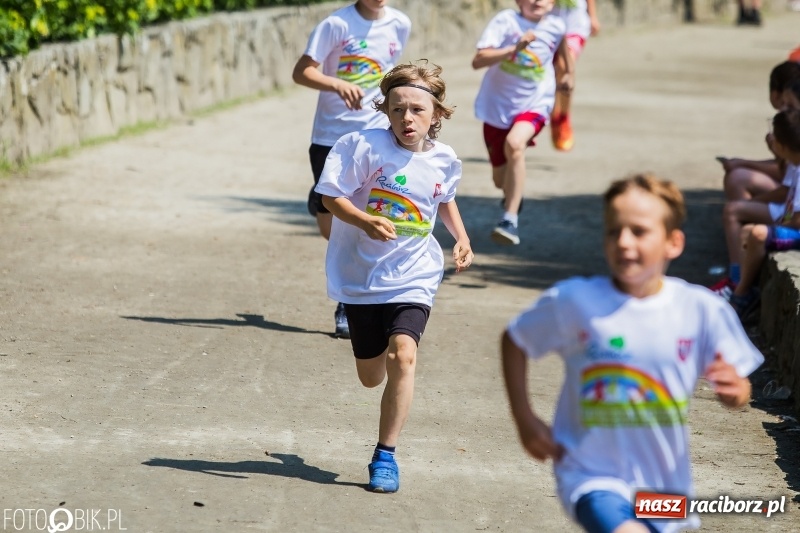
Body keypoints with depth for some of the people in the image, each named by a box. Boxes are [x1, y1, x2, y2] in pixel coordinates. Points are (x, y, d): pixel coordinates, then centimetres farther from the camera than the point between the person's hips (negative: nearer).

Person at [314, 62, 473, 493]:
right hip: (361, 275, 0)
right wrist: (365, 221, -29)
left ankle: (385, 455, -12)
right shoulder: (365, 146, -14)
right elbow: (330, 196, -14)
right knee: (371, 376, 11)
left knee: (403, 354, -23)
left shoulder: (444, 161, -2)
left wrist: (461, 238, 8)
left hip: (413, 276, 1)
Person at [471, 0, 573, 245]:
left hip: (534, 104, -1)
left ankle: (510, 220, -31)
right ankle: (513, 196, 53)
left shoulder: (556, 27, -5)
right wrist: (515, 48, -38)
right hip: (497, 106, 1)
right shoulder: (505, 21, -16)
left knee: (514, 144, -34)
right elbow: (478, 61, -28)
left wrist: (569, 72, 31)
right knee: (501, 179, 13)